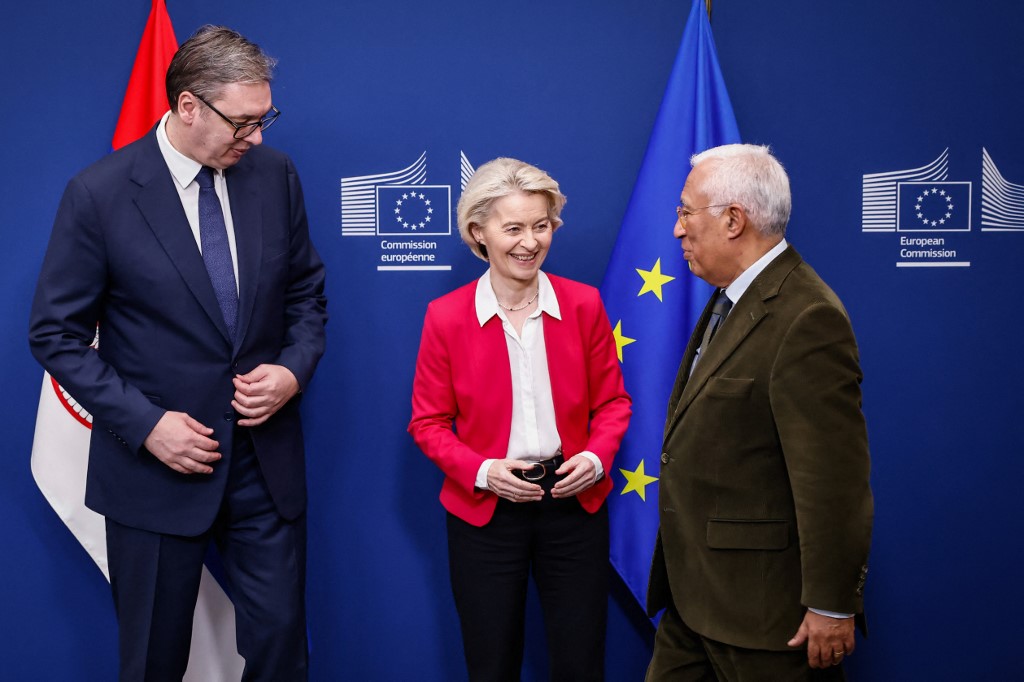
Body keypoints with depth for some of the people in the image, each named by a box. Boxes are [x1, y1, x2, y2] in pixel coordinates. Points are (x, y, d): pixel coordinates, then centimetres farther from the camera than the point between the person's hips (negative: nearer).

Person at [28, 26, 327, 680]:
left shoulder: (276, 175, -1)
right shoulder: (99, 194, -12)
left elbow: (306, 293, 10)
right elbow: (57, 335, -7)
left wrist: (294, 369, -9)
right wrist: (145, 424, -15)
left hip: (267, 458, 3)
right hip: (158, 462, -2)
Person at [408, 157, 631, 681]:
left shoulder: (583, 304, -3)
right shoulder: (446, 316, -8)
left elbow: (611, 401, 6)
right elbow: (428, 422, -1)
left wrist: (596, 457, -12)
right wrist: (481, 471, -17)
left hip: (574, 502, 1)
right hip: (484, 509, -1)